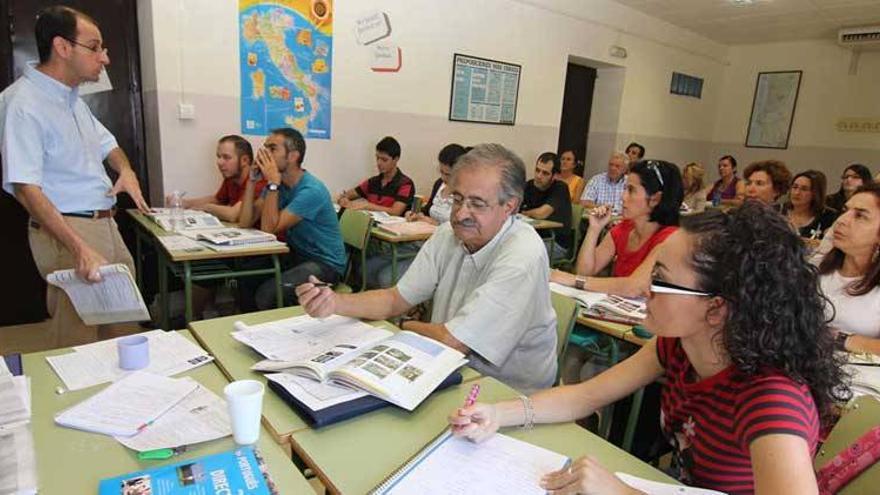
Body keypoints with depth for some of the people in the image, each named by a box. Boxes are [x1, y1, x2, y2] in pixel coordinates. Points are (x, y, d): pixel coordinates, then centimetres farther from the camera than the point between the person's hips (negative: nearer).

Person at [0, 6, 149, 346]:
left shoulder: (72, 97, 12)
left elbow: (105, 141, 26)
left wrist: (126, 171, 3)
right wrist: (79, 248, -31)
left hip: (105, 224, 9)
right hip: (67, 230, -9)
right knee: (77, 338, -4)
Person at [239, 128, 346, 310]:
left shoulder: (311, 191, -22)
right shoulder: (279, 184, 3)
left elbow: (269, 229, -22)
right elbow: (246, 222, -3)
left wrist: (272, 184, -24)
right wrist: (252, 180, -8)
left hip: (325, 263, -8)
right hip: (296, 254, 8)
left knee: (267, 293, -25)